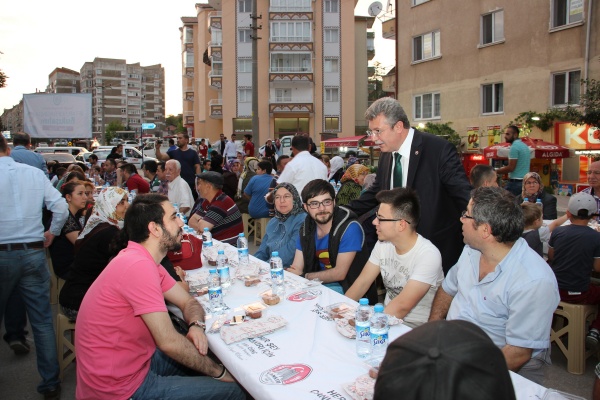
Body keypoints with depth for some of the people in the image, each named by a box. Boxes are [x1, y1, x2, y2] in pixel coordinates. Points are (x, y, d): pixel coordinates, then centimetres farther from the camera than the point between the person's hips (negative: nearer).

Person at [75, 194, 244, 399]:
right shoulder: (138, 266, -27)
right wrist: (219, 372, -15)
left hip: (135, 359, 9)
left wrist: (196, 326, -15)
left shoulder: (143, 260, 5)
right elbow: (168, 341, -27)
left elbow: (188, 301, 8)